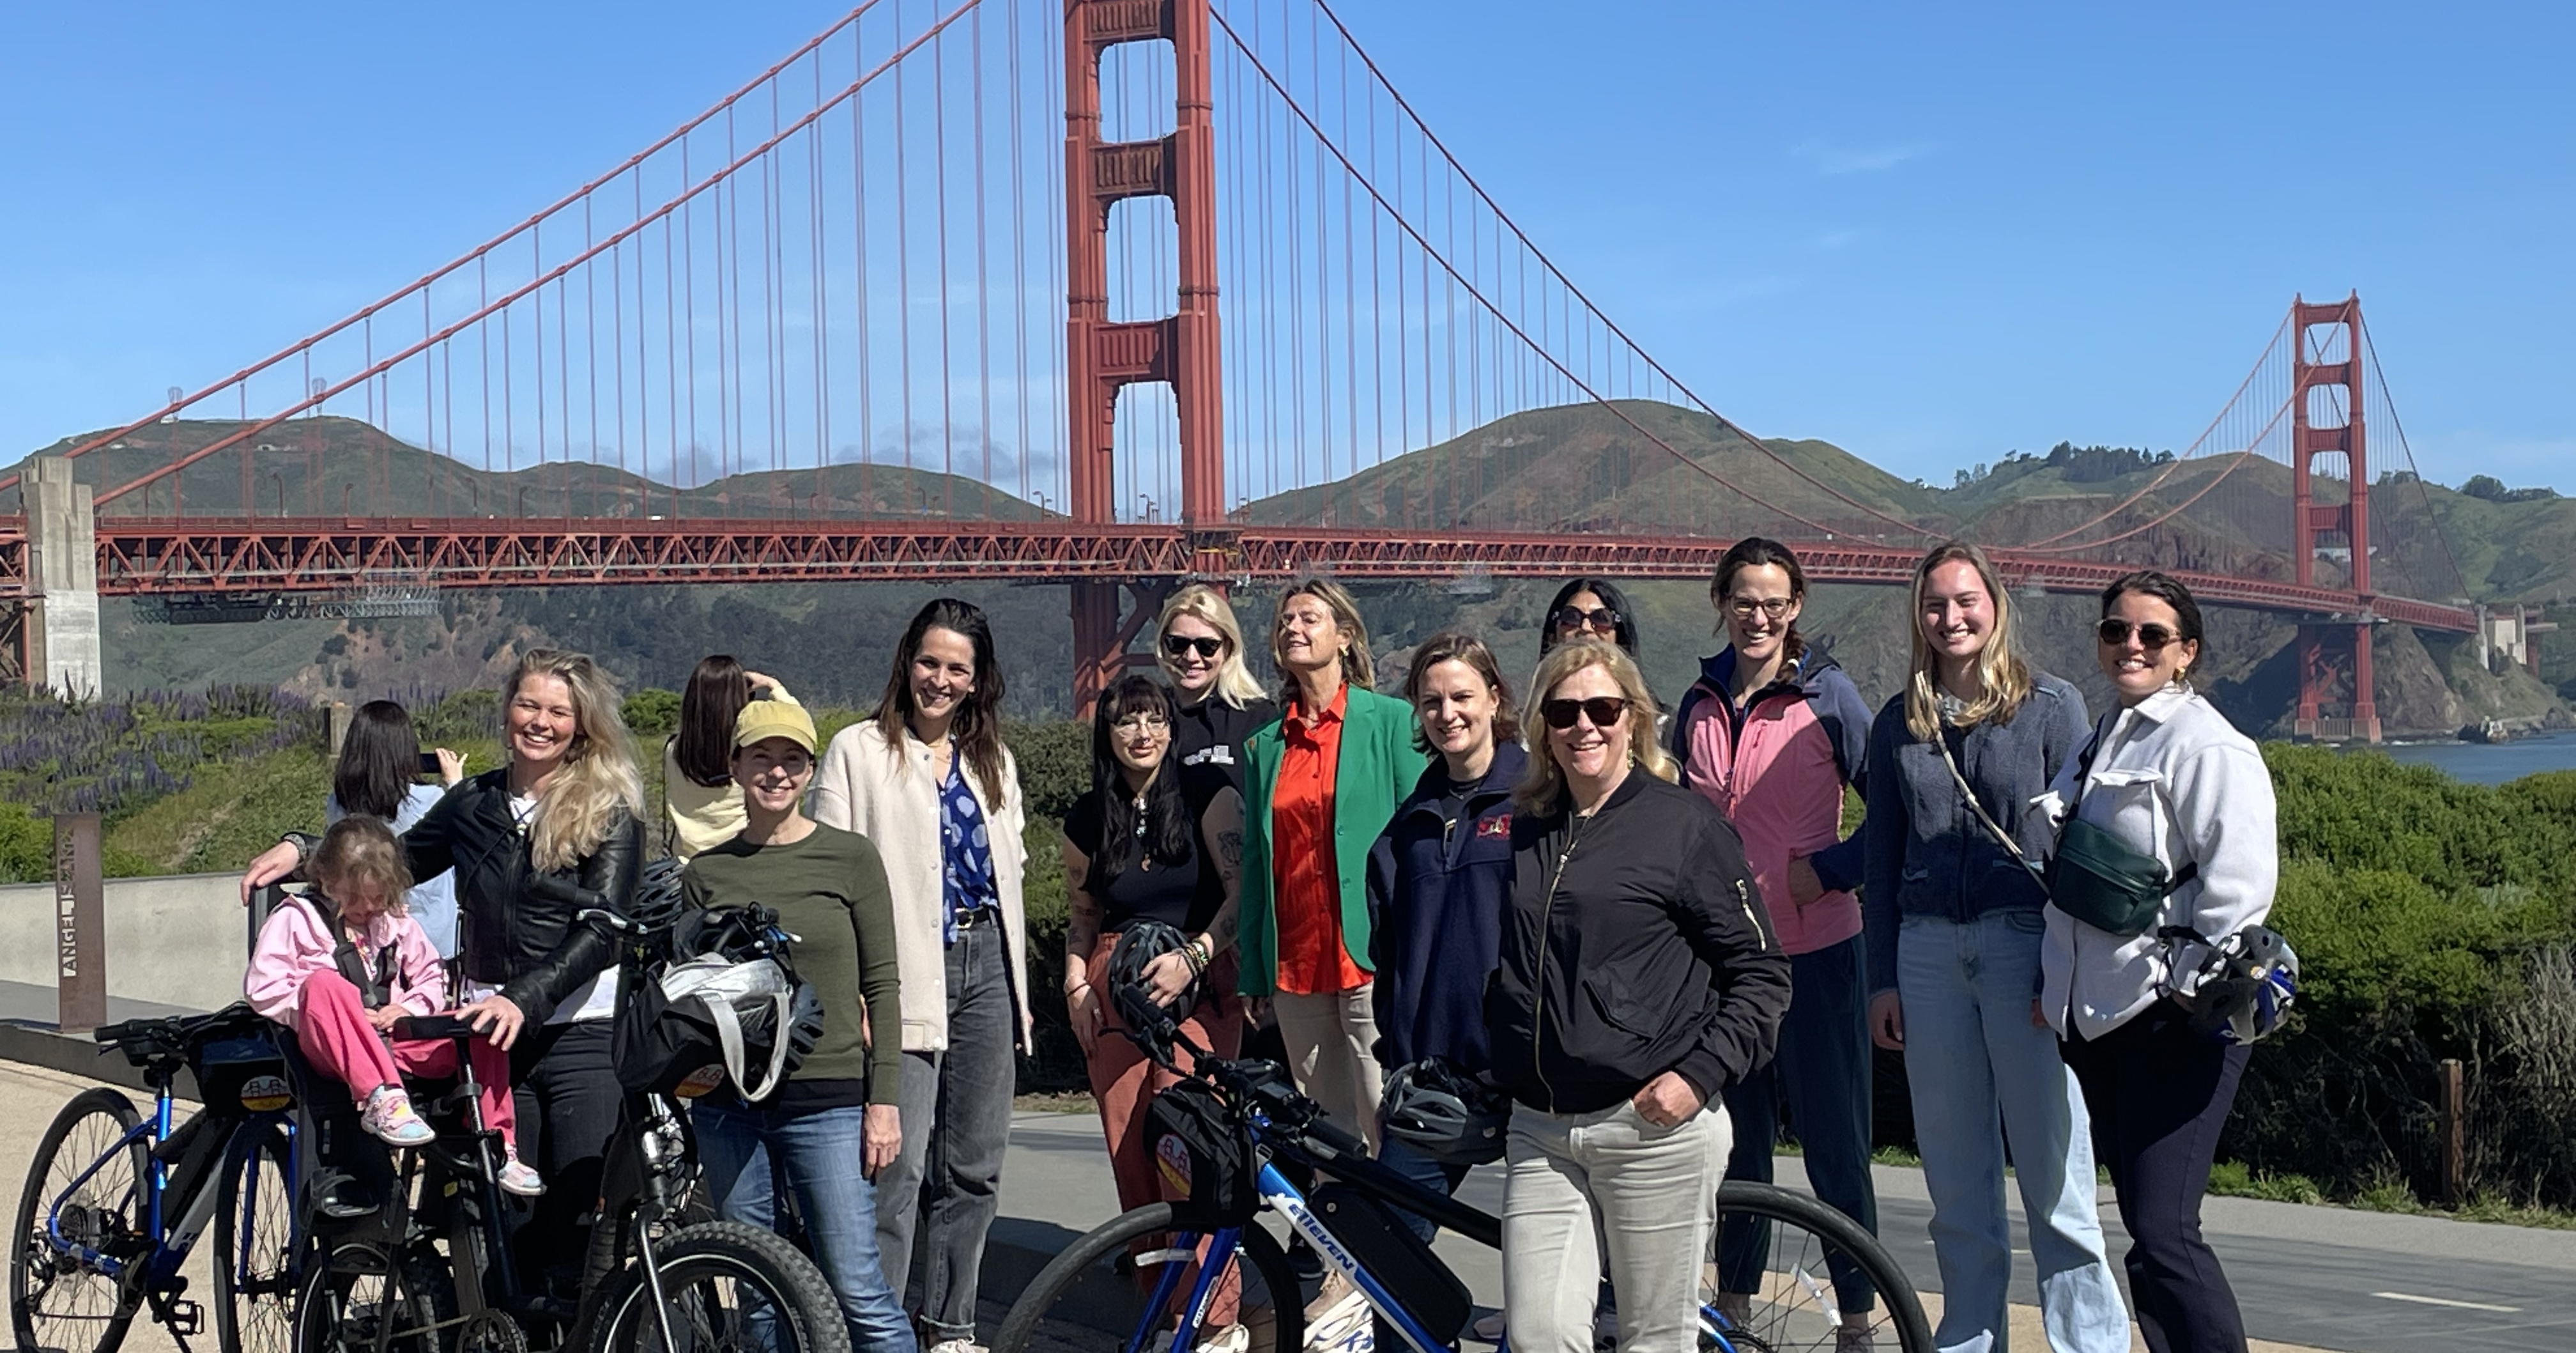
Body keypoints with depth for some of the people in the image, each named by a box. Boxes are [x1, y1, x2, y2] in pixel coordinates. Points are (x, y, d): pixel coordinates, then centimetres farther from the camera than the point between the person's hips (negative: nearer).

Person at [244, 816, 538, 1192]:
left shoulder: (399, 925, 20)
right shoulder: (295, 920, 5)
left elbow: (433, 978, 23)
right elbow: (263, 988, -5)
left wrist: (410, 1007, -1)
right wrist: (333, 1011, -13)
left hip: (395, 1041, 5)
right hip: (331, 1049, -5)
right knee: (325, 984, -37)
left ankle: (497, 1150, -14)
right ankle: (380, 1098, -51)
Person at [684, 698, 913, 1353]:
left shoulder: (850, 858, 2)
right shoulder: (704, 874, 9)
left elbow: (882, 986, 2)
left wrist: (884, 1101, -4)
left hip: (827, 1100, -3)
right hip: (728, 1106, 3)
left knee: (856, 1288, -8)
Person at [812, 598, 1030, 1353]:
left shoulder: (994, 762, 17)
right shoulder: (858, 752, 1)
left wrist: (1018, 989, 16)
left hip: (987, 970, 5)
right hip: (903, 975, -5)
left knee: (974, 1167, 8)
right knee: (899, 1166, -11)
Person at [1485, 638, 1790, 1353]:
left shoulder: (1683, 823, -3)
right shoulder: (1525, 831, 12)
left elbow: (1761, 972, -3)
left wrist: (1699, 1076, -12)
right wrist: (1496, 1075, 15)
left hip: (1657, 1127, -4)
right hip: (1540, 1133, 4)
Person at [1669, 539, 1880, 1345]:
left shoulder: (1826, 695, -5)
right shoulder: (1699, 705, 8)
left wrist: (1832, 869, -12)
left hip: (1814, 951, -4)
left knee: (1833, 1140, -1)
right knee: (1734, 1133, 13)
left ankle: (1856, 1315, 8)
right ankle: (1733, 1300, 24)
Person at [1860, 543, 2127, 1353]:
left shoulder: (2052, 706, 3)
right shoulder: (1898, 723, 12)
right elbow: (1880, 861, 14)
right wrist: (1882, 981, 7)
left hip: (2024, 941, -3)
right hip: (1927, 950, 3)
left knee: (2052, 1169, -3)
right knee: (1955, 1180, 7)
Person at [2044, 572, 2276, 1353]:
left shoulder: (2204, 745, -8)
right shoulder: (2099, 745, 20)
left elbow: (2240, 878, -18)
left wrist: (2193, 982, -17)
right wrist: (2054, 981, 22)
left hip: (2173, 1021, -9)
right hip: (2099, 1017, 9)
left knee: (2161, 1234, -14)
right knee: (2145, 1225, 11)